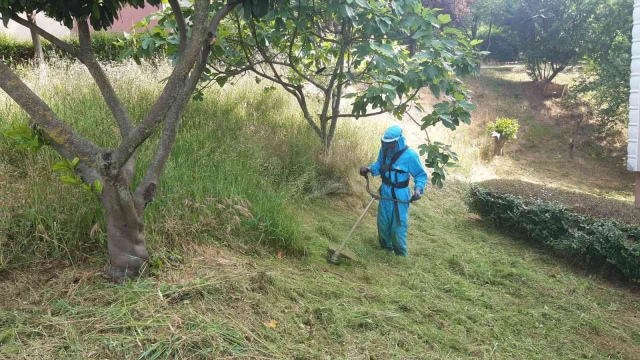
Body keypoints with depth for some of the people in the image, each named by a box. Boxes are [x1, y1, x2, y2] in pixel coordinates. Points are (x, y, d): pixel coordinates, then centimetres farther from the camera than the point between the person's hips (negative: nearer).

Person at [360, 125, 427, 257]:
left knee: (398, 224, -1)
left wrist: (418, 188, -26)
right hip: (385, 192, 6)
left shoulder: (410, 155, -21)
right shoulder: (384, 150, -7)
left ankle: (401, 254, 16)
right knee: (383, 221, 18)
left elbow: (421, 175, -9)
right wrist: (369, 169, -10)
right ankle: (386, 247, 39)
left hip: (399, 195, -6)